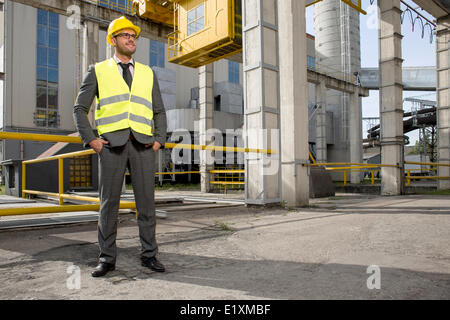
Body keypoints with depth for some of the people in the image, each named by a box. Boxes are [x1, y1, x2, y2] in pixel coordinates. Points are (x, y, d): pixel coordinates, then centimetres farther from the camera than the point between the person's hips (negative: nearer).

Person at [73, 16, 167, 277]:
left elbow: (159, 112, 17)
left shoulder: (148, 74, 18)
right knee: (109, 201, 0)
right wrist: (90, 139, -3)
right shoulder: (98, 71, 12)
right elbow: (80, 109, 10)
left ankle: (149, 255, 11)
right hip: (111, 143, -1)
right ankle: (107, 258, 12)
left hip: (142, 144, 2)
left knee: (146, 200, 0)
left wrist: (159, 140, 2)